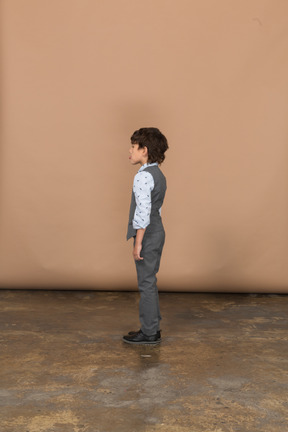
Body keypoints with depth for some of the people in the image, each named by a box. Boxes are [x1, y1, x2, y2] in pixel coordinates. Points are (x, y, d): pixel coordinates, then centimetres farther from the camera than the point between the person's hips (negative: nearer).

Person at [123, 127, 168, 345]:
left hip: (147, 235, -10)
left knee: (146, 283, 0)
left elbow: (143, 212, -22)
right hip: (157, 231, 10)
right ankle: (153, 327, 27)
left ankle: (149, 332, 10)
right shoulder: (158, 174, 12)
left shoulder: (143, 176, -18)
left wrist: (138, 243, -19)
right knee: (150, 282, 17)